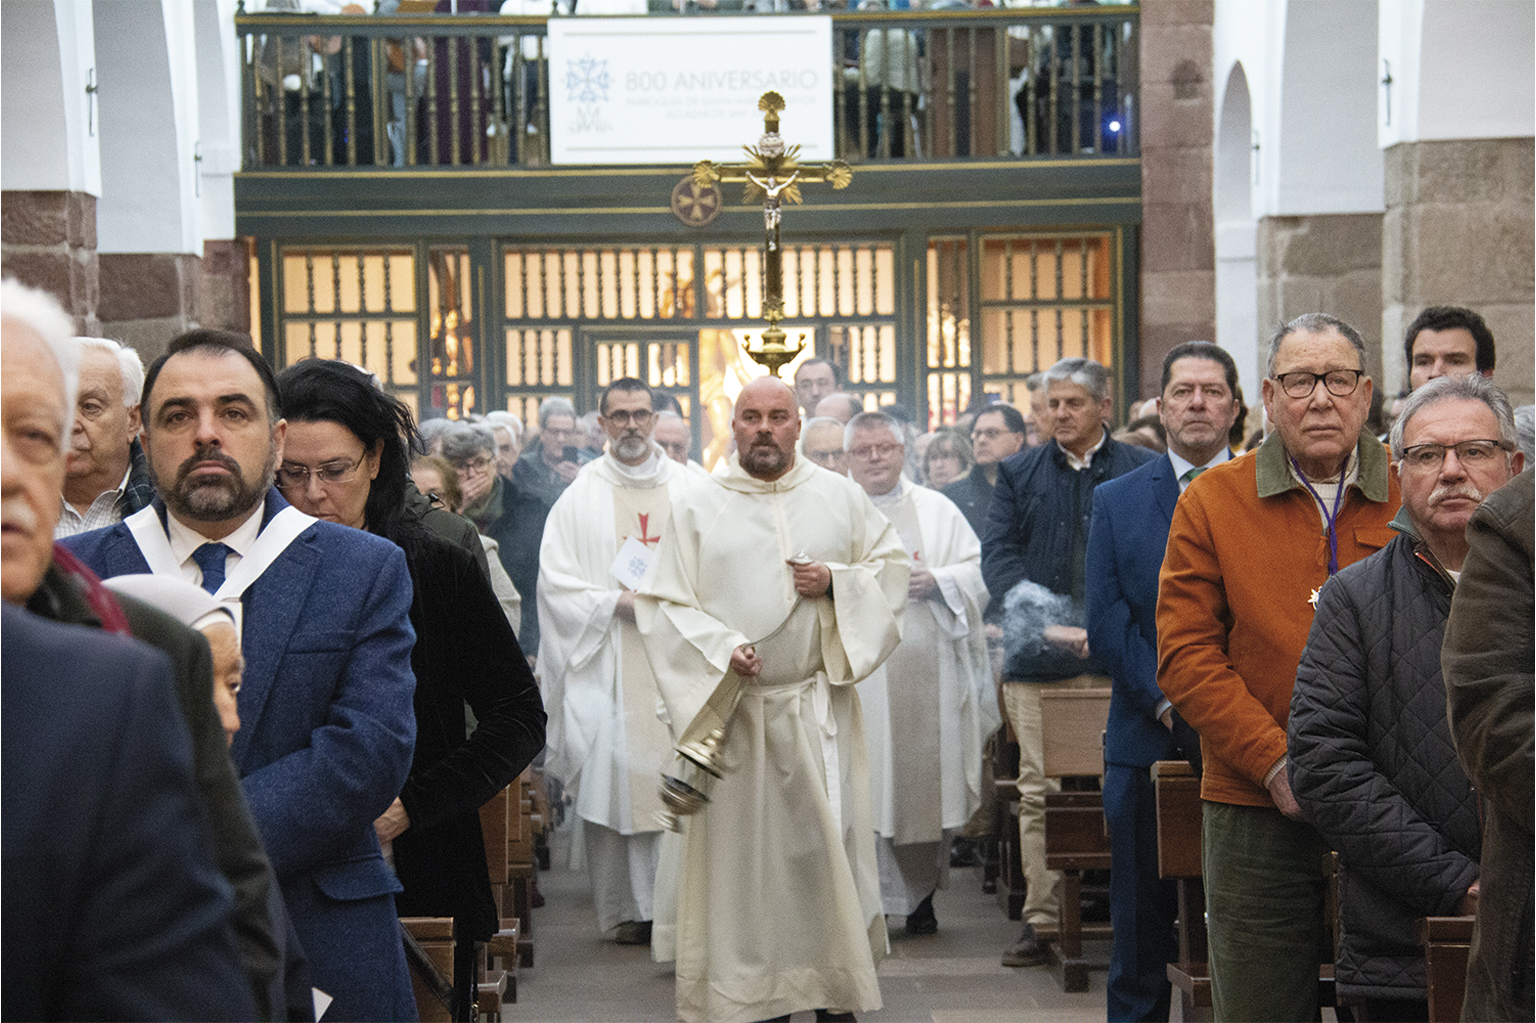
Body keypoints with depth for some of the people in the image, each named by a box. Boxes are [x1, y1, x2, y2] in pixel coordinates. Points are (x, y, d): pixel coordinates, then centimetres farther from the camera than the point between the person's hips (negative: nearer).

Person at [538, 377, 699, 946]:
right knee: (614, 774, -2)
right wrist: (618, 602, -10)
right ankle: (625, 909, 8)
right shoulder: (580, 497, 5)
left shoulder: (692, 488, 9)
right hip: (609, 662, -1)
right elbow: (555, 581, 1)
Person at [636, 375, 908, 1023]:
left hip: (818, 705, 1)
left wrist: (836, 581, -6)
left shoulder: (840, 496, 8)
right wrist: (721, 649, -15)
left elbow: (891, 564, 13)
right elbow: (662, 602, 0)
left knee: (826, 841, 1)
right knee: (740, 846, 0)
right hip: (730, 706, -1)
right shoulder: (696, 506, 4)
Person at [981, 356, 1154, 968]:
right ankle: (1041, 921, 5)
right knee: (1039, 792, 0)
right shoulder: (1019, 474, 13)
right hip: (1037, 661, 1)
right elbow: (997, 556, 4)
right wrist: (1047, 623, -10)